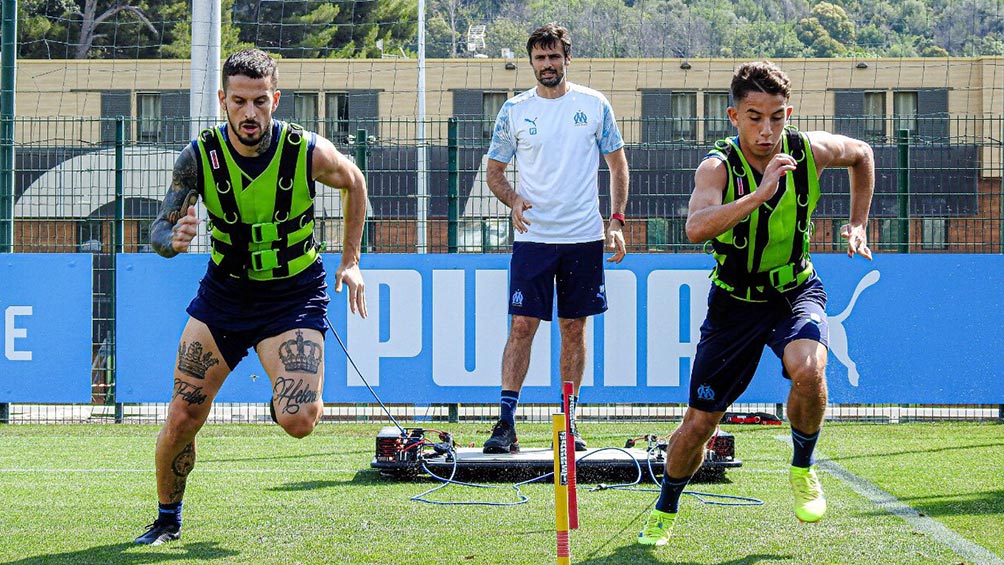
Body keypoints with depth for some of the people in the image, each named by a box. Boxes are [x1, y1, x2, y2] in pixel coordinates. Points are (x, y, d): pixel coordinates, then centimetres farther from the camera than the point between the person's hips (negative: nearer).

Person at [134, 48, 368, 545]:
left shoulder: (309, 152, -18)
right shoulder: (199, 156, -15)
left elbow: (354, 182, 5)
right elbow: (159, 232, -10)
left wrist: (351, 261, 5)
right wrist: (175, 238, -34)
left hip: (294, 293, -2)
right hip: (224, 289, 2)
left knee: (298, 422, -19)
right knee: (182, 418, -2)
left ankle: (292, 394, 19)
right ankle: (168, 518, 23)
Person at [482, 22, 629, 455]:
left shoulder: (594, 105, 4)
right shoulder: (514, 110, 3)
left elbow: (617, 163, 10)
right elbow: (494, 171, 10)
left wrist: (617, 220, 1)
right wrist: (512, 200, -11)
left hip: (584, 237, 1)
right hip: (533, 237, -1)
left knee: (574, 328, 6)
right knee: (522, 326, -7)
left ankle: (569, 422, 15)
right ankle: (506, 423, -6)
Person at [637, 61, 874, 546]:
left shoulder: (811, 151, -13)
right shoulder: (718, 167, -22)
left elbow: (862, 154, 11)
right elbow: (696, 228, -42)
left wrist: (858, 225, 6)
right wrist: (759, 194, -50)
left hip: (795, 291, 1)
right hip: (735, 301, -1)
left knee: (808, 369, -32)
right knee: (699, 421, 3)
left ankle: (802, 470, -3)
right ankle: (664, 514, 31)